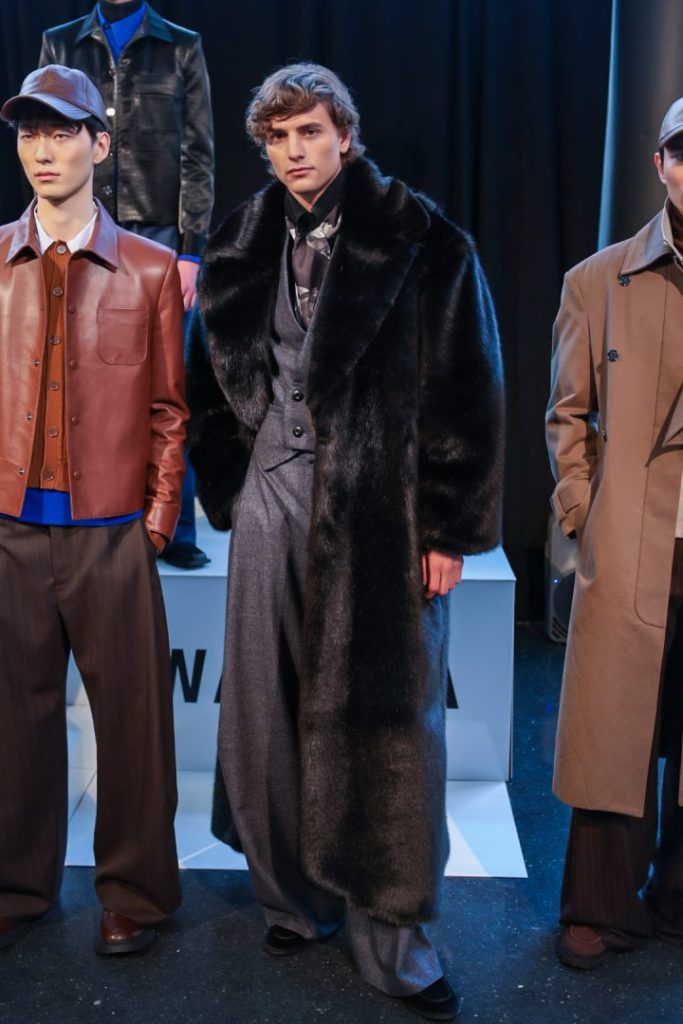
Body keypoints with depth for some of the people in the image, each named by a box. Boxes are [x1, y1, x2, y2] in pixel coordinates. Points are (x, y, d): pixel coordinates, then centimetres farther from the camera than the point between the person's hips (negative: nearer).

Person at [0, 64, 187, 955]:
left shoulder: (151, 270, 4)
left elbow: (170, 407, 5)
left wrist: (160, 515, -2)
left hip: (112, 531, -1)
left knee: (132, 715, 4)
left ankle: (134, 893, 21)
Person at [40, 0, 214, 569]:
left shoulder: (182, 48, 9)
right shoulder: (60, 46, 13)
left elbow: (198, 157, 3)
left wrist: (191, 249, -5)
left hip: (160, 240, -1)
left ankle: (174, 527, 8)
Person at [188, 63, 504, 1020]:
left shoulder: (420, 243, -3)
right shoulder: (242, 250, 10)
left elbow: (465, 392, -5)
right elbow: (216, 382, 16)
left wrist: (449, 528, -8)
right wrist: (228, 494, 9)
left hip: (380, 510, -4)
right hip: (274, 503, 4)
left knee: (386, 719, 2)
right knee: (270, 713, 9)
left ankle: (393, 936, 18)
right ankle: (296, 895, 29)